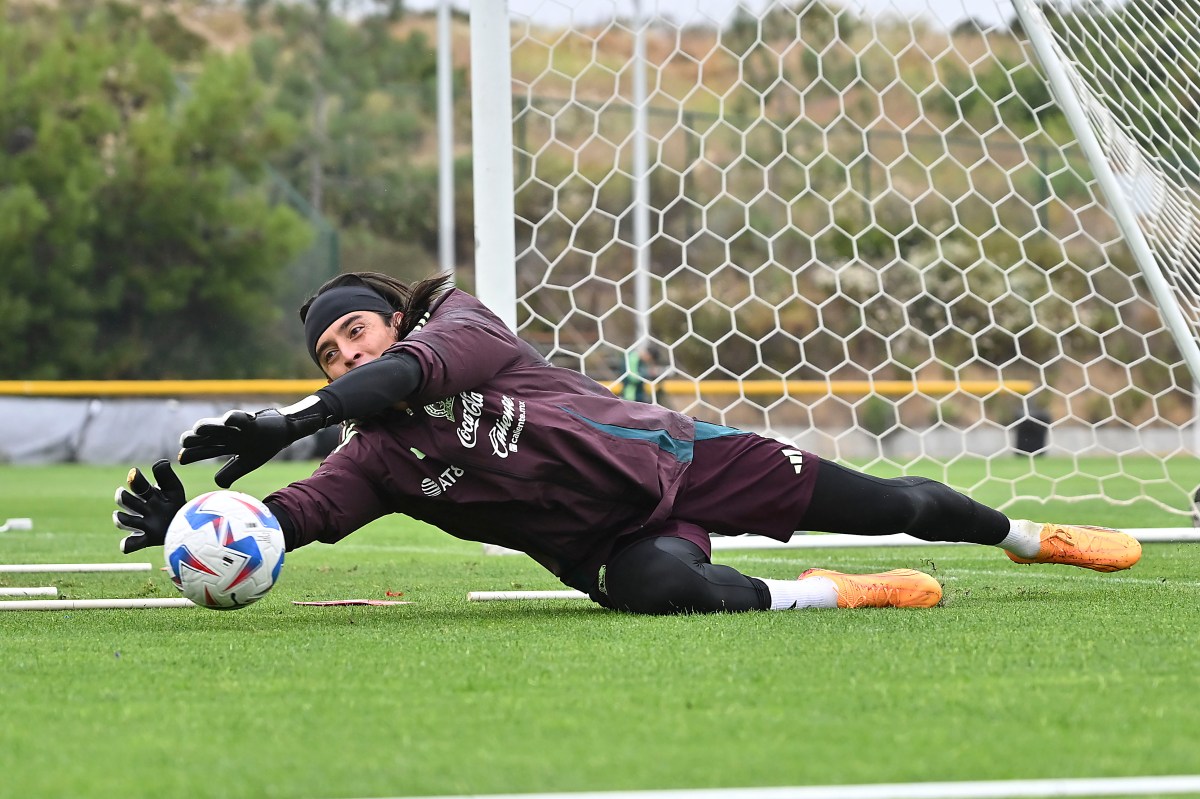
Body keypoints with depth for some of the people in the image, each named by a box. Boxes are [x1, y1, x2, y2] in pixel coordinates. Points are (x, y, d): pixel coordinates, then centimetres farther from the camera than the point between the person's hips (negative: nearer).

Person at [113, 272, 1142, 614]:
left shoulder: (460, 325, -10)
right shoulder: (378, 457, 1)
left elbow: (418, 365, -31)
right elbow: (301, 513, -13)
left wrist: (291, 420, -43)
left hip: (672, 455, -2)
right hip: (616, 544, 2)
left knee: (886, 503, 0)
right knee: (658, 588, -36)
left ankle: (1030, 535, 27)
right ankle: (827, 595, -14)